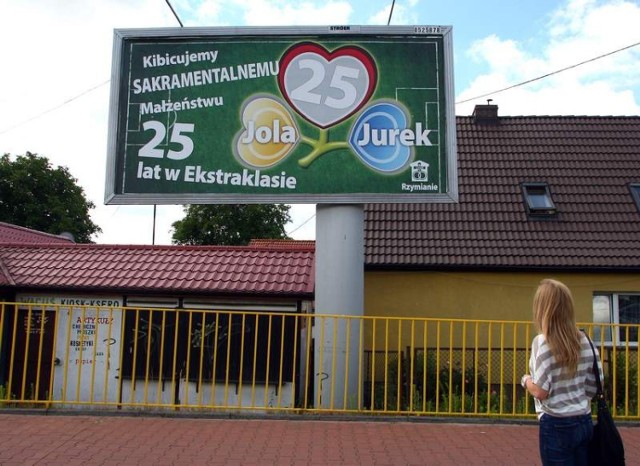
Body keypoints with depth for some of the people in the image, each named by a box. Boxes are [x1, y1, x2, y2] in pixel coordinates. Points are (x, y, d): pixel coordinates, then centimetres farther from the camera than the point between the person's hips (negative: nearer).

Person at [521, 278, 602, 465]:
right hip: (584, 422, 6)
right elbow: (594, 385, 7)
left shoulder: (543, 342, -15)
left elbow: (541, 391, -18)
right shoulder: (584, 340, 1)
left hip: (557, 425, -5)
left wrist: (525, 380, 1)